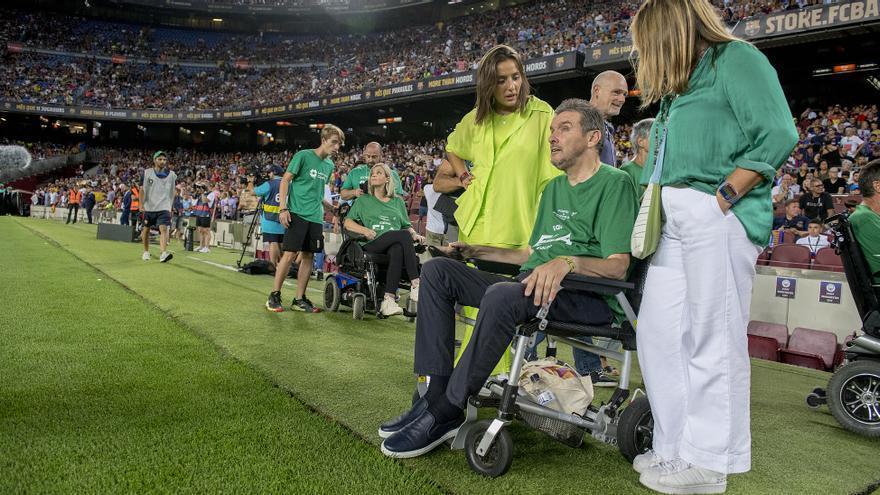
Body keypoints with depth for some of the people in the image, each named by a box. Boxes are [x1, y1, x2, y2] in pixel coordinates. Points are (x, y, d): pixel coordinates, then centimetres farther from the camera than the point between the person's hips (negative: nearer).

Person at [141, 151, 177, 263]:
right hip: (149, 207, 2)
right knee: (146, 229, 14)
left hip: (164, 207, -1)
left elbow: (173, 191, 13)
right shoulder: (147, 173, 0)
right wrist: (141, 204, 0)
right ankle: (146, 252, 34)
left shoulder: (171, 174, 2)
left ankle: (163, 253, -30)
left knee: (163, 228, -19)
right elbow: (143, 190, 4)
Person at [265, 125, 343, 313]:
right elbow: (285, 181, -6)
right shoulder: (303, 156, -5)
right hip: (297, 213, -6)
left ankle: (299, 299, 14)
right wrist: (283, 208, -13)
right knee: (290, 254, -8)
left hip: (316, 217, 6)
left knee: (308, 256, 6)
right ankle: (274, 296, 5)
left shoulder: (330, 165, 14)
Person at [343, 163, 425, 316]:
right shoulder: (364, 200, 22)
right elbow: (348, 222, 13)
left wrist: (415, 235, 3)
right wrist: (365, 230, -7)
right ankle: (415, 285, -39)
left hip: (397, 244, 2)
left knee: (397, 250, -39)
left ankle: (388, 299, -46)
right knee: (404, 235, -33)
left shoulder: (398, 201, 28)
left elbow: (407, 225, 26)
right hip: (373, 245, -2)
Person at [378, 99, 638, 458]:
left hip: (588, 296, -8)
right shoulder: (554, 188, 26)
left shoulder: (614, 183, -1)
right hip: (534, 285, 9)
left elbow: (617, 266, -12)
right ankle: (437, 392, -13)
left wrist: (568, 261, -29)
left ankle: (445, 412, -25)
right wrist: (479, 251, 24)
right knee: (437, 270, -4)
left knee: (503, 295, -39)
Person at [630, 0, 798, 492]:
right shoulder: (679, 85, 25)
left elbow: (778, 136, -11)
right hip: (674, 221, 9)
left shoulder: (736, 58, 1)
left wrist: (723, 198, -15)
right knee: (658, 332, 8)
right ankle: (676, 446, 20)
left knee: (713, 340, -5)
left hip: (717, 217, -9)